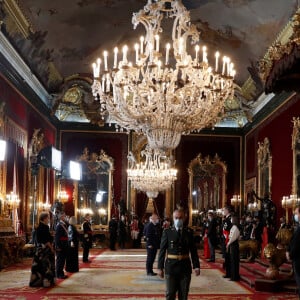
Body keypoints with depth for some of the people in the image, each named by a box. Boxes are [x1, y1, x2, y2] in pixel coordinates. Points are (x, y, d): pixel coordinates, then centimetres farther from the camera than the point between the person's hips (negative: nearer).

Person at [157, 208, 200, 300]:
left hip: (185, 267, 2)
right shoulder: (167, 232, -2)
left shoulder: (189, 232, 4)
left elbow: (193, 250, 5)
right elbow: (162, 251, -1)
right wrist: (160, 267, -4)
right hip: (171, 267, -2)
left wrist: (196, 266, -2)